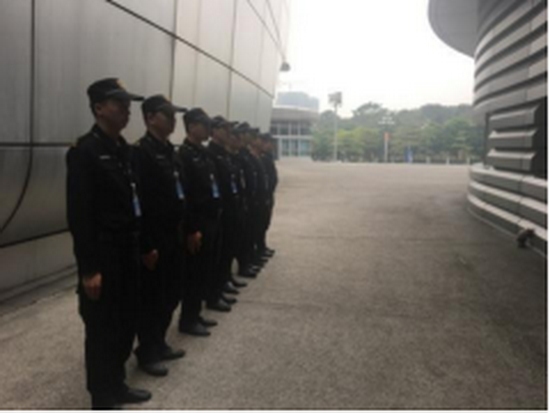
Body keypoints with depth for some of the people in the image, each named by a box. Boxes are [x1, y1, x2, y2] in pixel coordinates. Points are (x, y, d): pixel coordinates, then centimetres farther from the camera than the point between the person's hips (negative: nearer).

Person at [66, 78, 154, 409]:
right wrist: (89, 269, -20)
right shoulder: (84, 151, -15)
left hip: (128, 254, 8)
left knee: (126, 322, 18)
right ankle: (102, 399, 22)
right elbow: (79, 216, -19)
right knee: (102, 328, 6)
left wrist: (145, 246, 17)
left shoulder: (125, 150, 10)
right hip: (103, 258, -8)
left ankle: (117, 384, 36)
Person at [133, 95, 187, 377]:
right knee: (152, 298, 4)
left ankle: (159, 344, 34)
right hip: (153, 238, -9)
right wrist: (147, 244, -21)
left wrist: (184, 229, 12)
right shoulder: (141, 151, -16)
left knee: (171, 293, 18)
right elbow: (140, 200, -21)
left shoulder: (170, 151, 13)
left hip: (173, 236, 9)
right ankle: (147, 353, 20)